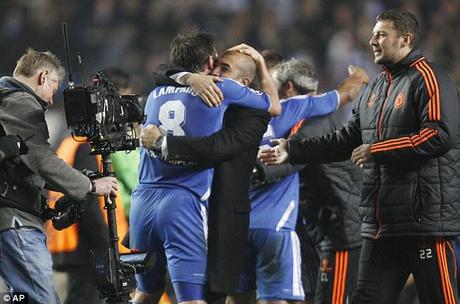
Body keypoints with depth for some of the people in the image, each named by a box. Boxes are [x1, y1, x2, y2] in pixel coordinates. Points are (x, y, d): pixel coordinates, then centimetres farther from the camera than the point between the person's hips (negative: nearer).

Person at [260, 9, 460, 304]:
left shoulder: (427, 78, -8)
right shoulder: (376, 88, 20)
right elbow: (348, 140, 25)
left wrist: (376, 150, -16)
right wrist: (292, 151, 18)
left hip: (425, 220, -9)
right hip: (381, 224, 9)